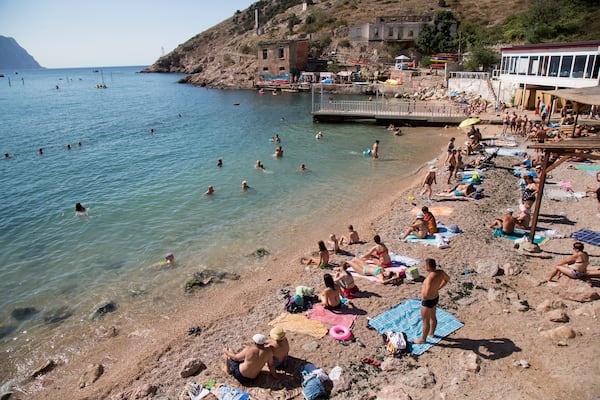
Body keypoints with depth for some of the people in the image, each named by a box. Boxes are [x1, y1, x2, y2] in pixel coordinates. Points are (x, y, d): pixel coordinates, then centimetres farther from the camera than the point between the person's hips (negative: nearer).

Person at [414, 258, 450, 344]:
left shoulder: (430, 278, -38)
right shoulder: (441, 272, -14)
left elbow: (426, 295, -42)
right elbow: (447, 279, 9)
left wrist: (422, 297, -18)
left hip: (428, 301, -8)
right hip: (436, 298, 8)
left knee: (425, 321, 13)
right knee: (433, 317, 29)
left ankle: (423, 339, 33)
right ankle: (431, 333, 52)